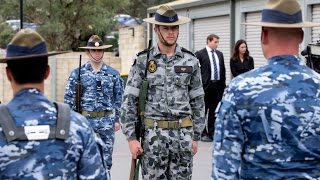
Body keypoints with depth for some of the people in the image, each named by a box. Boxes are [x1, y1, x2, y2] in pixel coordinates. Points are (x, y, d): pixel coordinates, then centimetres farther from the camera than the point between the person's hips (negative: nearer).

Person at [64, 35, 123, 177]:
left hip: (106, 122, 1)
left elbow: (119, 98, 9)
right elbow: (69, 100, 2)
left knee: (106, 159, 6)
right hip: (84, 121, -1)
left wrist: (117, 119, 4)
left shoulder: (113, 74, 5)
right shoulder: (77, 73, 1)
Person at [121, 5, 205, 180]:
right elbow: (129, 100, -2)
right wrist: (131, 137, -7)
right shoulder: (143, 61, -1)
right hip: (153, 134, -1)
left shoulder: (190, 61, 4)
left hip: (183, 134, 2)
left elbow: (197, 101, 8)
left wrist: (196, 136, 6)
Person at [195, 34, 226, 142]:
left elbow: (223, 70, 15)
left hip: (218, 85, 5)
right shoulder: (200, 54, -5)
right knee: (203, 111, 2)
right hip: (206, 85, -5)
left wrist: (223, 84, 10)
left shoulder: (220, 54, 12)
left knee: (214, 111, 9)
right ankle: (203, 133, 9)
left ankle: (212, 133, 15)